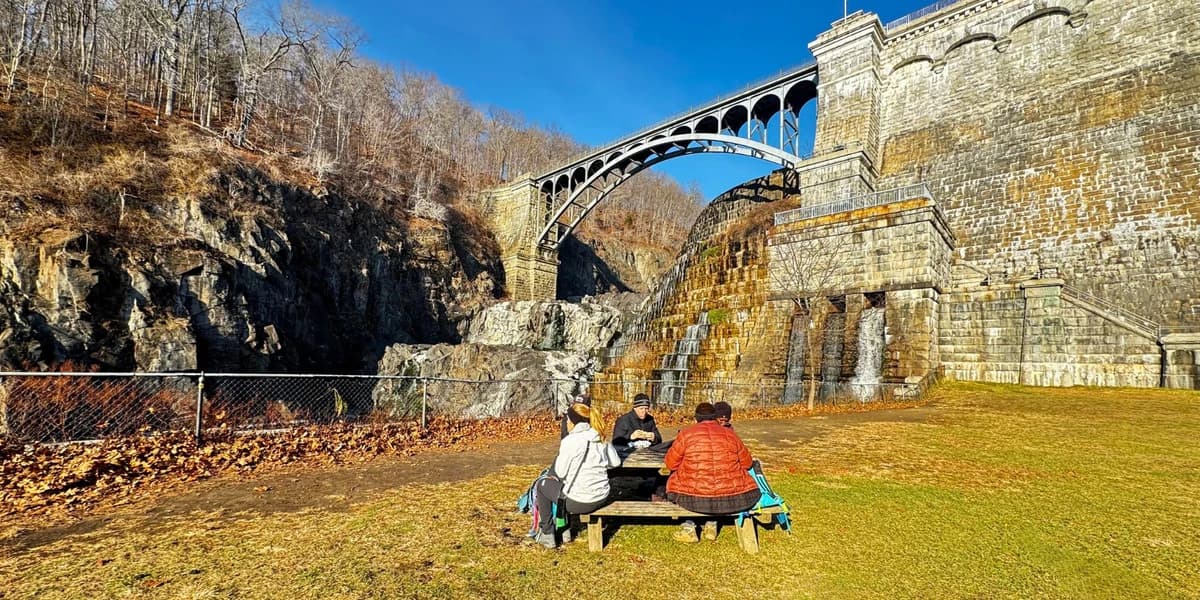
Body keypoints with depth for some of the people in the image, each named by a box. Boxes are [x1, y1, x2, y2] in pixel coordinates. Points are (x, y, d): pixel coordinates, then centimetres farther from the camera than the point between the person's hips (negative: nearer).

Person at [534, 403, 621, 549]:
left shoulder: (570, 441, -17)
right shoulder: (600, 438, 2)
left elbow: (560, 473, -11)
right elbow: (615, 462, 10)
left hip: (580, 502, -7)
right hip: (602, 498, 7)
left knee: (542, 485, 18)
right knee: (564, 483, 33)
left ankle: (547, 535, 23)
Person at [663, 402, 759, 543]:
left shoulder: (686, 433, -4)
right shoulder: (730, 434, 3)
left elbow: (671, 463, 2)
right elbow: (747, 463, 13)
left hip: (694, 498, -2)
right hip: (732, 497, 2)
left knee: (676, 480, 27)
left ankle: (689, 528, 22)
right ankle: (711, 525, 30)